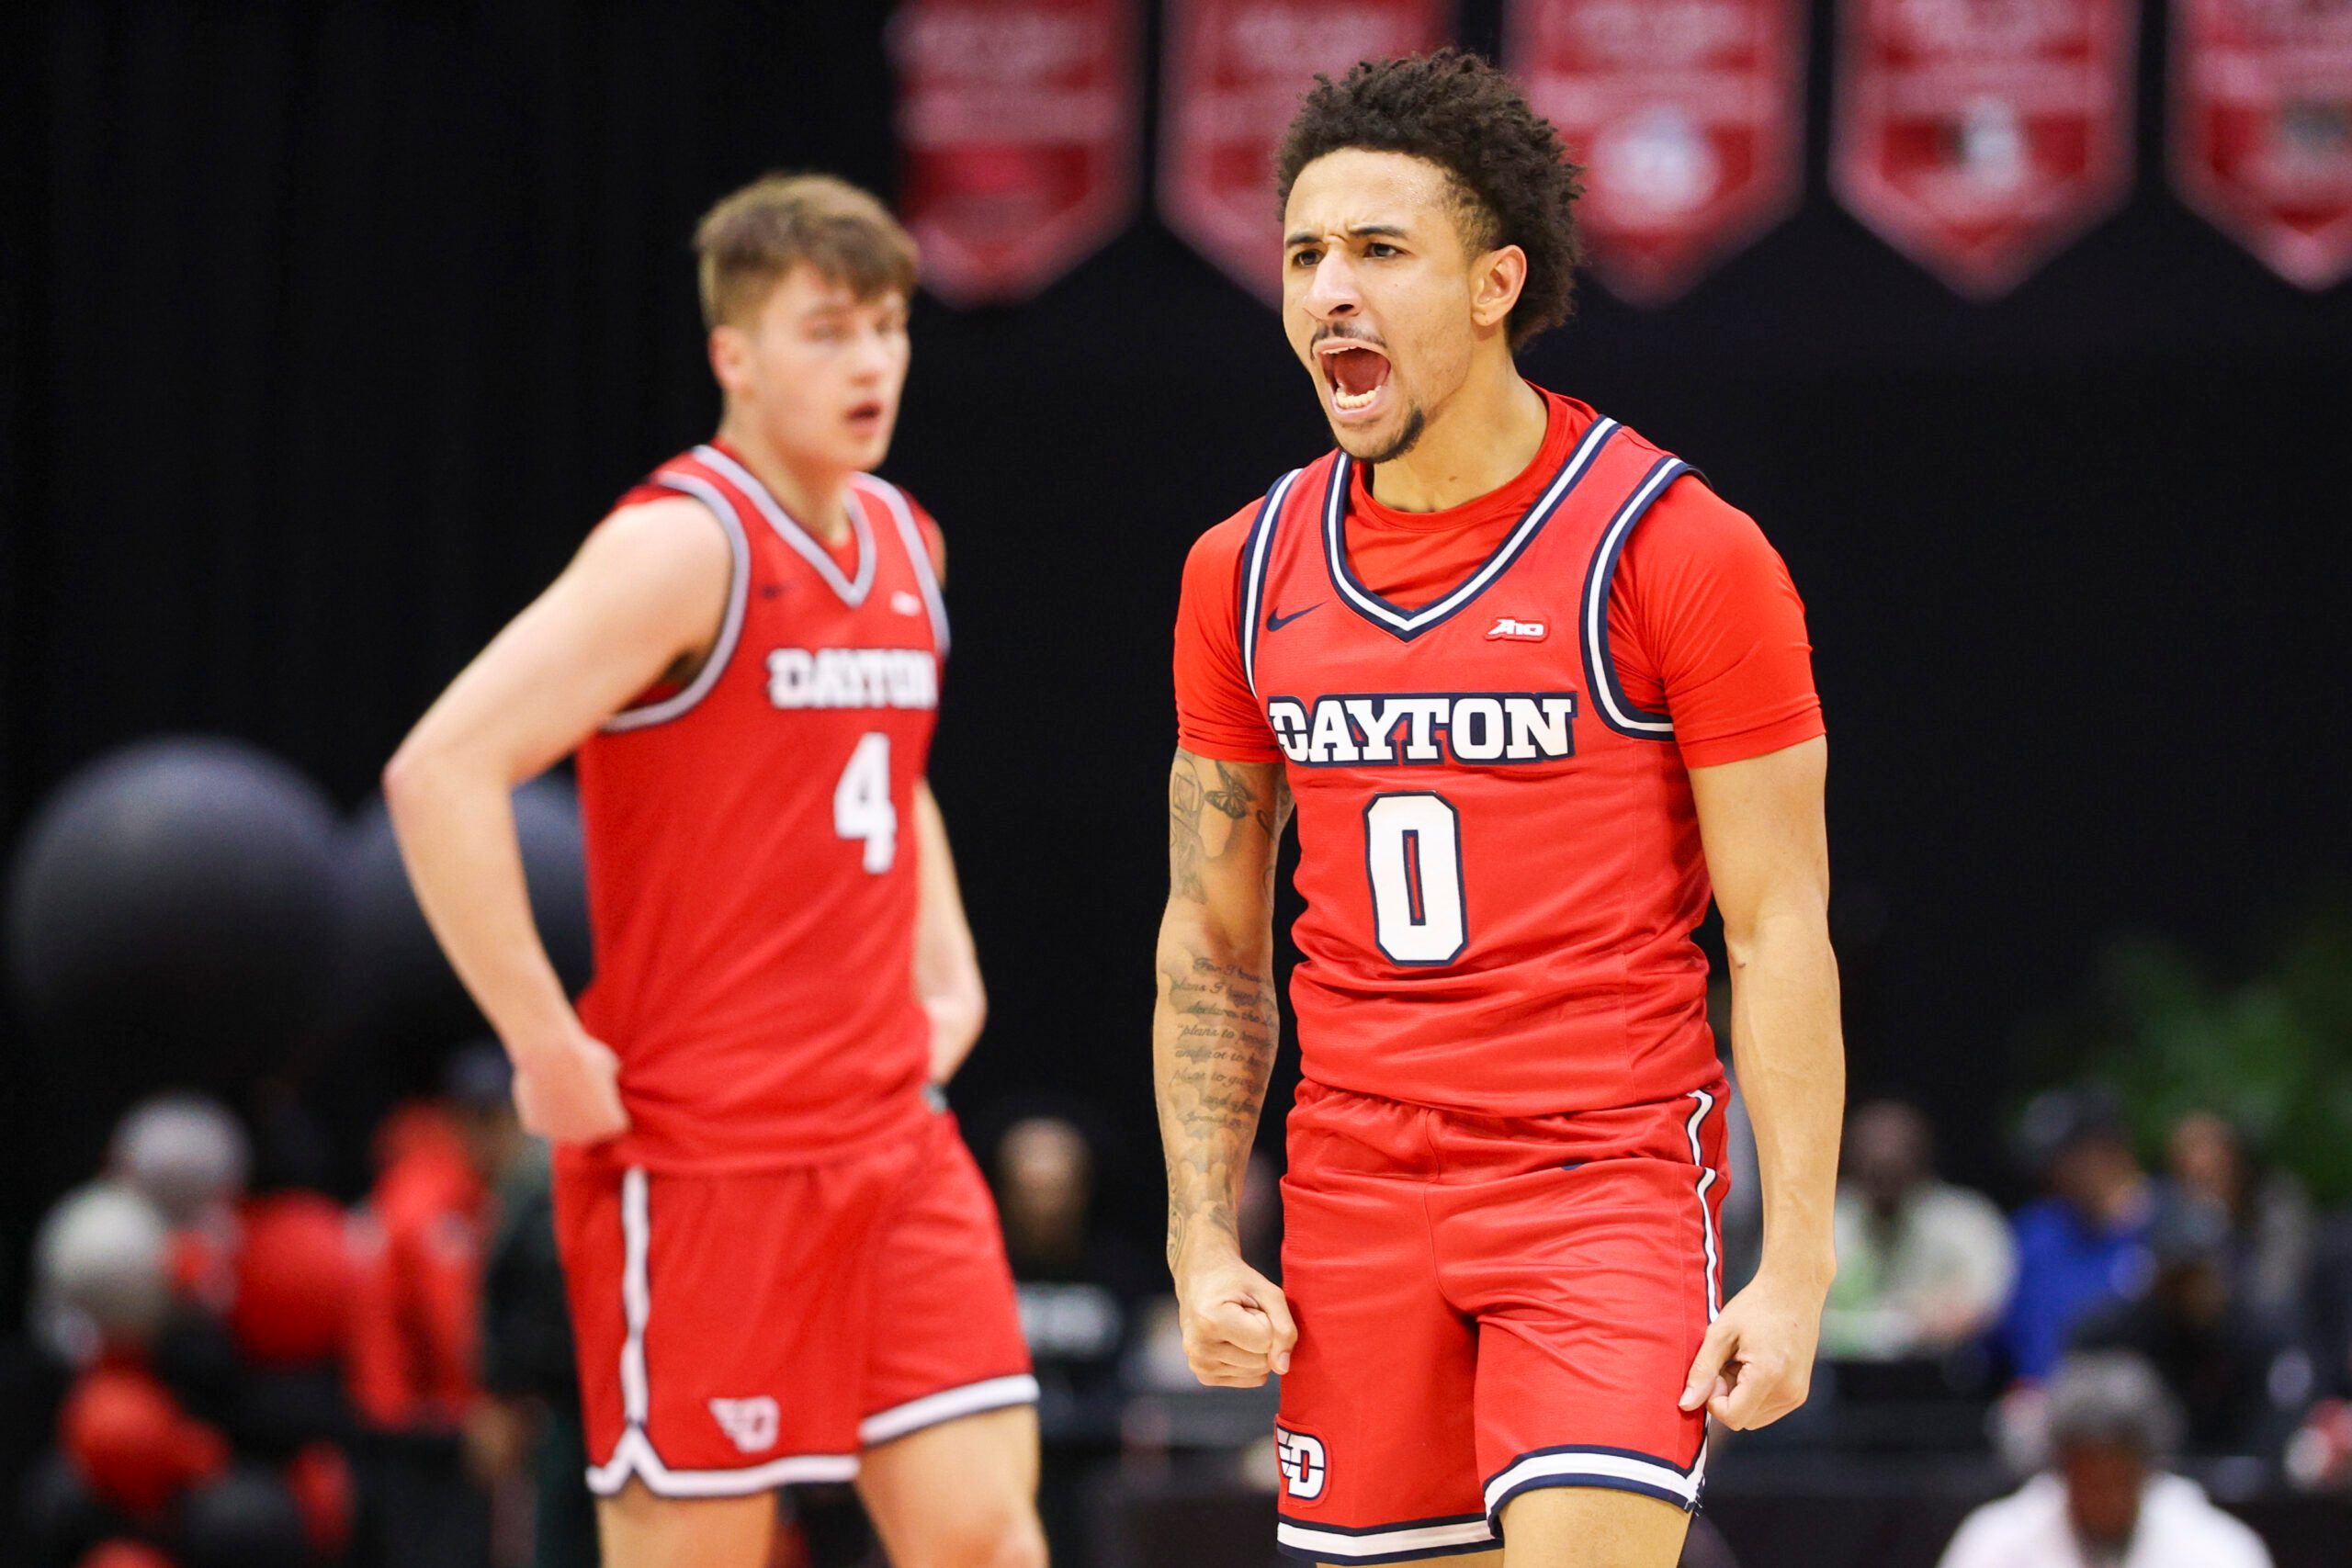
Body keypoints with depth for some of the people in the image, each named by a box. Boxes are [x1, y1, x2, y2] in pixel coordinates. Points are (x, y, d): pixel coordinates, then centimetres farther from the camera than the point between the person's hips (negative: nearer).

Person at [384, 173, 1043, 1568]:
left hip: (893, 1137, 7)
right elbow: (441, 774, -21)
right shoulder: (684, 547, -12)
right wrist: (549, 1050, -19)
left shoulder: (903, 540, 13)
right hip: (701, 1156, -7)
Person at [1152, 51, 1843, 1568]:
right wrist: (1203, 1244, 6)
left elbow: (1779, 933, -7)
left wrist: (1797, 1271, -12)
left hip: (1610, 1185, -5)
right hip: (1354, 1206, 5)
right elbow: (1211, 941, 14)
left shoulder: (1679, 549, -7)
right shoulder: (1246, 574, 7)